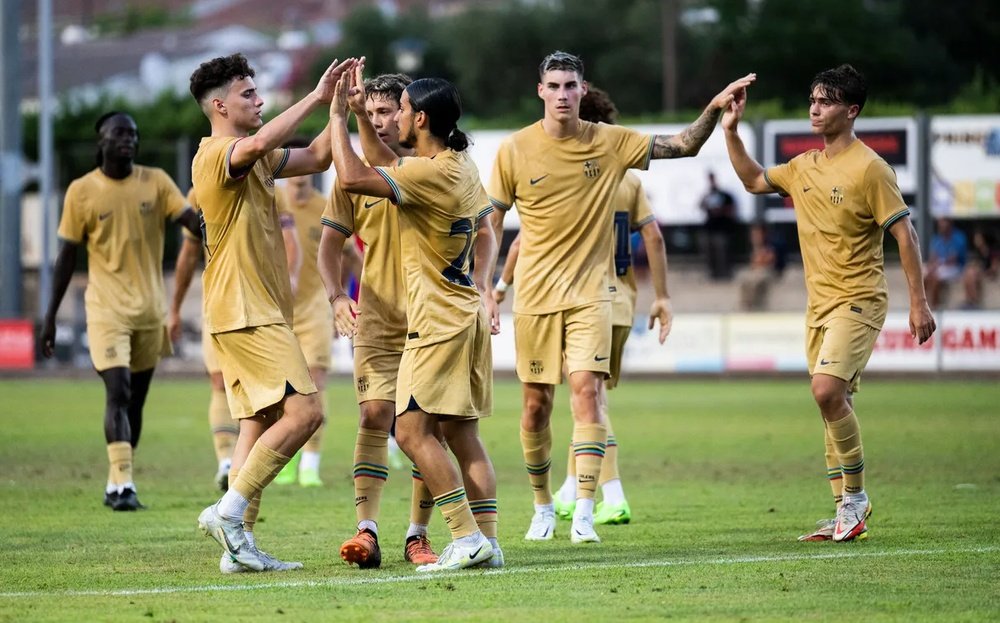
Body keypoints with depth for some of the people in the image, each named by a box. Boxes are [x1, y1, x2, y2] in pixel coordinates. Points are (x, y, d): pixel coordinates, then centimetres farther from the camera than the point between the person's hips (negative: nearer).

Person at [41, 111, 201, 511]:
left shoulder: (156, 182, 3)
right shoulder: (82, 191, -2)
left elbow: (194, 222, -6)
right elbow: (67, 256, 3)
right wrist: (51, 314, 3)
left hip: (150, 309, 3)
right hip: (107, 308, -3)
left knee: (136, 400, 8)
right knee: (118, 392, -17)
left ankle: (117, 485, 20)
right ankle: (123, 483, -19)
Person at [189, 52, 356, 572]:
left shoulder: (251, 157, 18)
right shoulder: (216, 154, -12)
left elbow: (316, 157, 24)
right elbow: (259, 143, -35)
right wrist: (315, 98, -28)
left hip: (257, 310, 10)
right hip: (245, 310, -10)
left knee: (261, 422, 7)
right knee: (303, 411, -16)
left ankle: (238, 546, 5)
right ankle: (229, 510, -15)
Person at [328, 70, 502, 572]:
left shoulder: (432, 173, -19)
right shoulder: (462, 166, 11)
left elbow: (352, 177, -23)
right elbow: (386, 166, 27)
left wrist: (337, 116, -11)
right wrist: (358, 114, 22)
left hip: (439, 321, -10)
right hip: (467, 314, 10)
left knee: (413, 430, -9)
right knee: (462, 435, 9)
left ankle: (467, 538, -13)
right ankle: (487, 540, 7)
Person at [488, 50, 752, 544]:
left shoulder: (611, 143, 0)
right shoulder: (515, 150, -2)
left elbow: (683, 146, 7)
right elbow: (492, 224, 5)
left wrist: (715, 109, -8)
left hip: (589, 292, -1)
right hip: (533, 296, 1)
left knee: (587, 389, -16)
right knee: (536, 405, 5)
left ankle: (584, 514, -20)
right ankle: (542, 507, 25)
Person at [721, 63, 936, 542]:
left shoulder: (868, 168, -11)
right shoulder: (804, 167, 11)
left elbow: (904, 233, -11)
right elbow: (754, 180, 27)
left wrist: (919, 302, -14)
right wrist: (731, 131, 15)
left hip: (858, 301, -8)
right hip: (818, 304, 8)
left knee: (827, 390, -22)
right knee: (833, 403, 8)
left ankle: (856, 496, -9)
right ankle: (845, 512, 13)